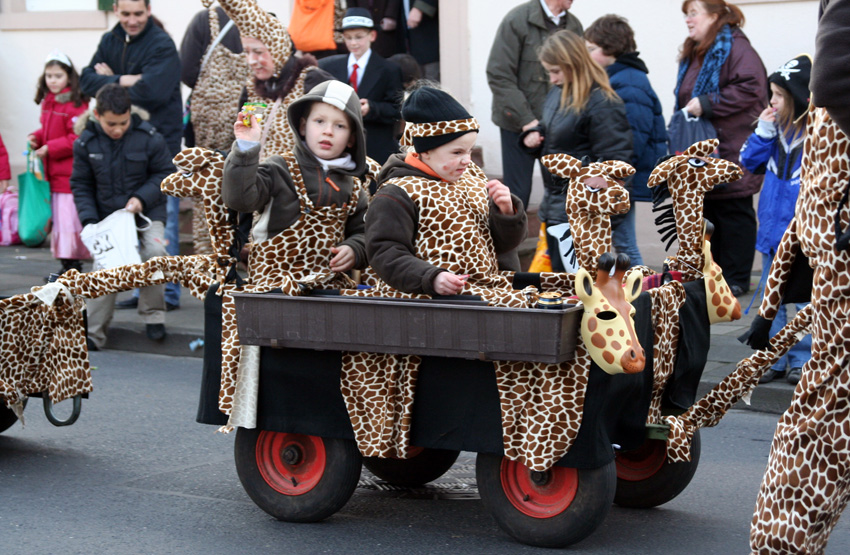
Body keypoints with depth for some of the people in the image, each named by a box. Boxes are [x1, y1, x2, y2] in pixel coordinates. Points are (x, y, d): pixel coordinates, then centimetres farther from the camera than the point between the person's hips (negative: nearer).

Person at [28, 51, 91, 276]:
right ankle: (69, 266, 20)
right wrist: (36, 138, 4)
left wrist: (49, 148, -18)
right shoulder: (48, 102, 13)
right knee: (58, 220, 12)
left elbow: (77, 138, -19)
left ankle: (71, 264, -2)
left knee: (69, 219, -7)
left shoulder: (75, 104, -15)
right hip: (53, 173, 9)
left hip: (69, 174, -9)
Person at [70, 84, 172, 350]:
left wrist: (142, 197, -16)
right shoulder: (86, 143, -3)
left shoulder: (149, 138, -10)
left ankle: (153, 315, -8)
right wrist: (88, 219, -8)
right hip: (107, 216, 2)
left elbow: (165, 173, -1)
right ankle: (93, 333, 1)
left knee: (154, 252, -27)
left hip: (147, 212, -2)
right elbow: (81, 185, 5)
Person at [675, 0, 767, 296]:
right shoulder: (694, 55, 18)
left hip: (731, 152, -9)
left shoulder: (735, 49, -12)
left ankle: (736, 278, 5)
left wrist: (706, 104, -23)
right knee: (707, 213, 12)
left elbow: (750, 88, -24)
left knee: (733, 214, -1)